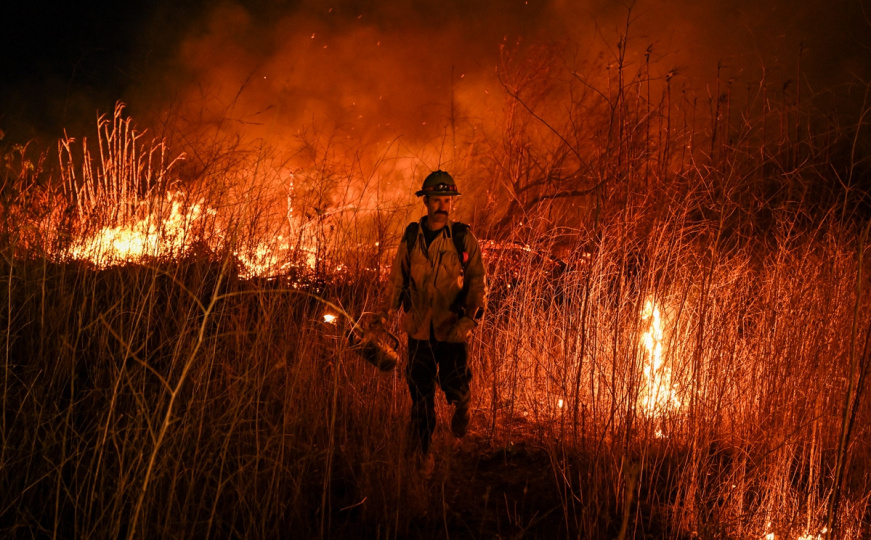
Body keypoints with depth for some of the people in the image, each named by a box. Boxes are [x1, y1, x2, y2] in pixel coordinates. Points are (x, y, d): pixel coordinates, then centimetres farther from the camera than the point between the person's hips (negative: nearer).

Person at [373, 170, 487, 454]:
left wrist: (473, 316, -18)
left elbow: (478, 281, -4)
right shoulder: (411, 237, 4)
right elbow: (397, 278, 11)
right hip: (419, 329, 2)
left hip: (453, 331, -2)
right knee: (420, 395, 6)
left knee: (454, 386, -4)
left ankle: (462, 404, 33)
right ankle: (421, 453, 18)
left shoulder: (463, 238, -3)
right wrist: (386, 311, -1)